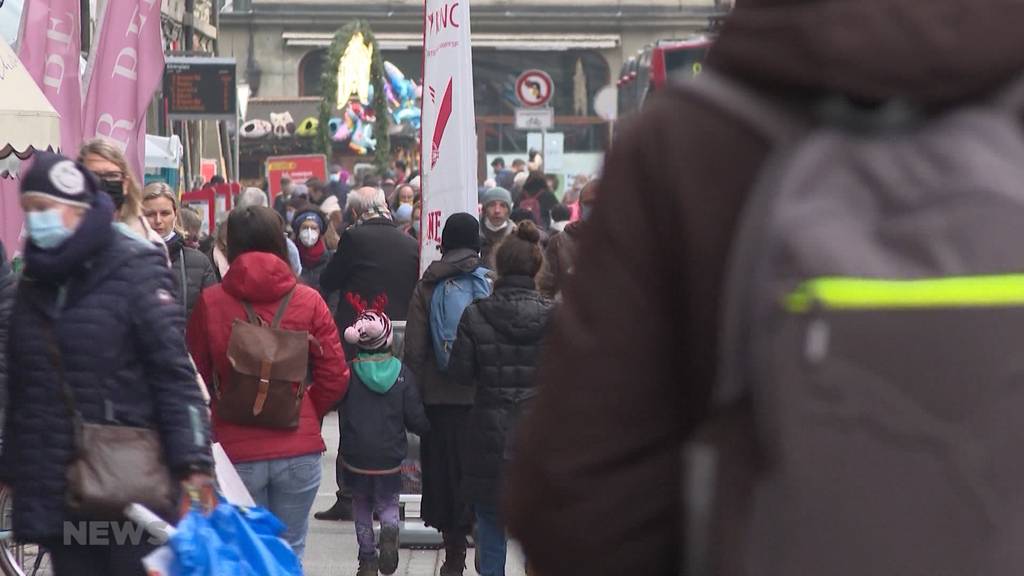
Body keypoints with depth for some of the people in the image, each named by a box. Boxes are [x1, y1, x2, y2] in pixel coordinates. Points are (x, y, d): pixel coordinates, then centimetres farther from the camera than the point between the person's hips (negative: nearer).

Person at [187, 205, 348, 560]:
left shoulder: (210, 303, -4)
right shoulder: (308, 301, -2)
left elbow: (196, 377, 4)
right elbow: (335, 376, -1)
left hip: (235, 451, 0)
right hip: (299, 448, 1)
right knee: (290, 552, 11)